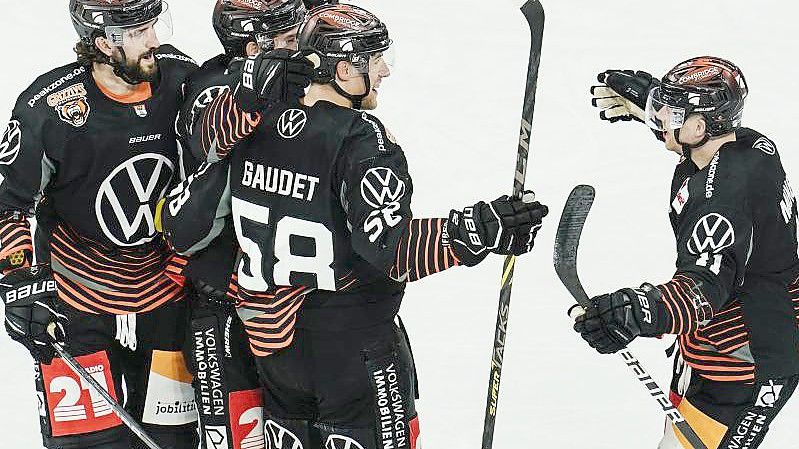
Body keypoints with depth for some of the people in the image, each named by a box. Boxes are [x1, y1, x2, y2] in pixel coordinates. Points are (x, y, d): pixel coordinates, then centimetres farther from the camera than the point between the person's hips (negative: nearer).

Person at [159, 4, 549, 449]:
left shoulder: (246, 125, -2)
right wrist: (478, 229, -34)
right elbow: (392, 248, -30)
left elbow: (184, 230, 3)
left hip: (271, 340, 7)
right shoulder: (360, 138, -21)